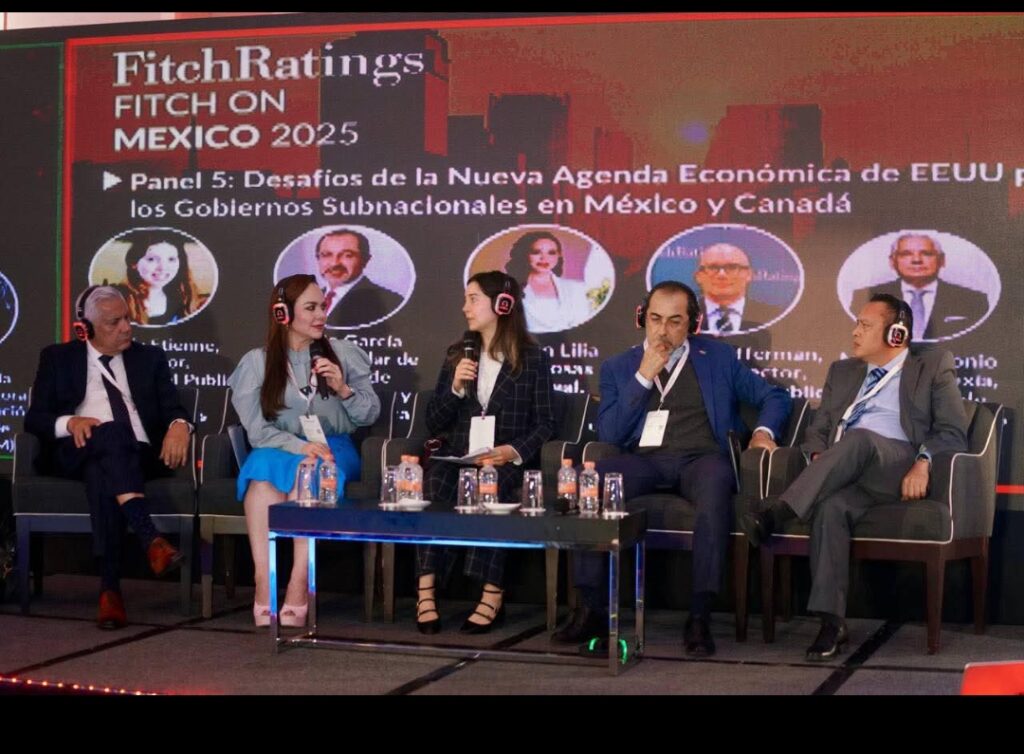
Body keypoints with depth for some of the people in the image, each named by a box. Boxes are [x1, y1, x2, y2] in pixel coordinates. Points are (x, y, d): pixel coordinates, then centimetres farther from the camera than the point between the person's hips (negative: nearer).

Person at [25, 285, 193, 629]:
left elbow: (173, 408, 12)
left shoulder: (149, 358, 22)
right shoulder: (58, 358, 18)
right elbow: (34, 418, 9)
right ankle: (150, 539, -53)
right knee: (111, 433, -38)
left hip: (139, 457, 1)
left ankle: (110, 589, -48)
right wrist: (70, 422, -13)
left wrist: (179, 425, -14)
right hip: (78, 454, -1)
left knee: (101, 473, -37)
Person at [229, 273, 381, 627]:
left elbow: (370, 415, 10)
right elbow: (257, 431, -5)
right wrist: (301, 445, -21)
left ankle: (298, 586, -39)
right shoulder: (257, 362, 6)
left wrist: (343, 389, -9)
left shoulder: (343, 353, 10)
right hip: (280, 451, 0)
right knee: (263, 466, -34)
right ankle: (264, 584, -38)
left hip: (333, 450, 0)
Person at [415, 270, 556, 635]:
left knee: (490, 487, -38)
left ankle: (492, 596, -36)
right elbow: (433, 423, 16)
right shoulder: (457, 355, 20)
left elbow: (544, 423, 2)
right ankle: (426, 592, -38)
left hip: (507, 462, -3)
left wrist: (514, 451, -17)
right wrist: (455, 387, -2)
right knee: (435, 482, -32)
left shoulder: (534, 359, 8)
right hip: (457, 455, 3)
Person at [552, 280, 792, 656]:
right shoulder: (618, 367, 17)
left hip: (701, 456, -1)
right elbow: (608, 434, 5)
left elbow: (774, 396, 20)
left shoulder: (717, 357, 17)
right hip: (643, 459, 1)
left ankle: (700, 616, -36)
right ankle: (591, 608, -28)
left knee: (717, 484, -39)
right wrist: (643, 377, 0)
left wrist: (764, 431, -1)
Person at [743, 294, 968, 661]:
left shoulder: (934, 367, 16)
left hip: (899, 472, -3)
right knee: (830, 506, -34)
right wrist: (819, 457, -1)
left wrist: (923, 462, -15)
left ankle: (778, 512, -42)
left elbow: (953, 433, 5)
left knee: (859, 438, -37)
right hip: (844, 474, 3)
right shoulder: (842, 371, 29)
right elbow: (817, 430, 24)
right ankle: (831, 621, -34)